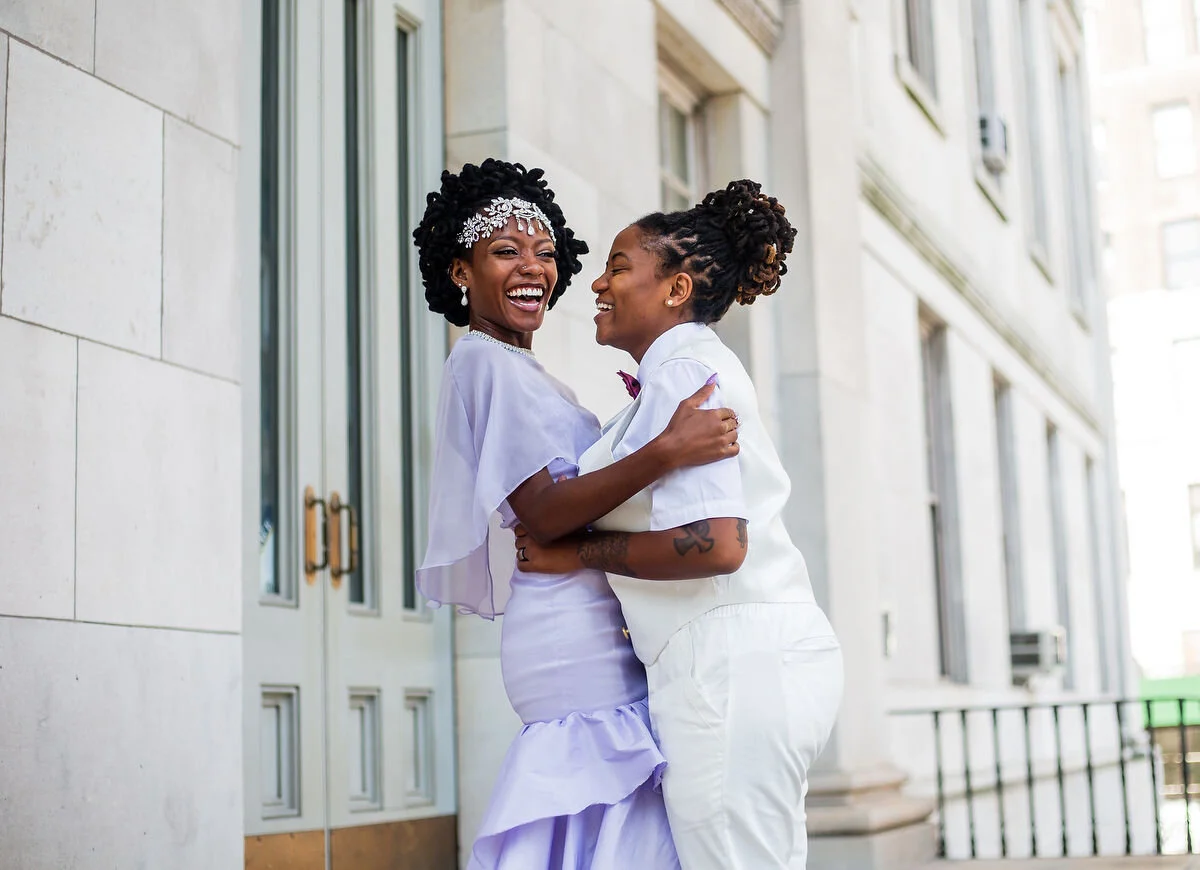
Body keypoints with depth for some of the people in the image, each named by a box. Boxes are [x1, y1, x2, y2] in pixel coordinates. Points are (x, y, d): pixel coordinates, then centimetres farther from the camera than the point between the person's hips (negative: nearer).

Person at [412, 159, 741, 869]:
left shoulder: (516, 370, 23)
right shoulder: (487, 362, -8)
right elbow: (543, 512, -19)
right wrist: (664, 451, -29)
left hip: (594, 642, 10)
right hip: (581, 641, -10)